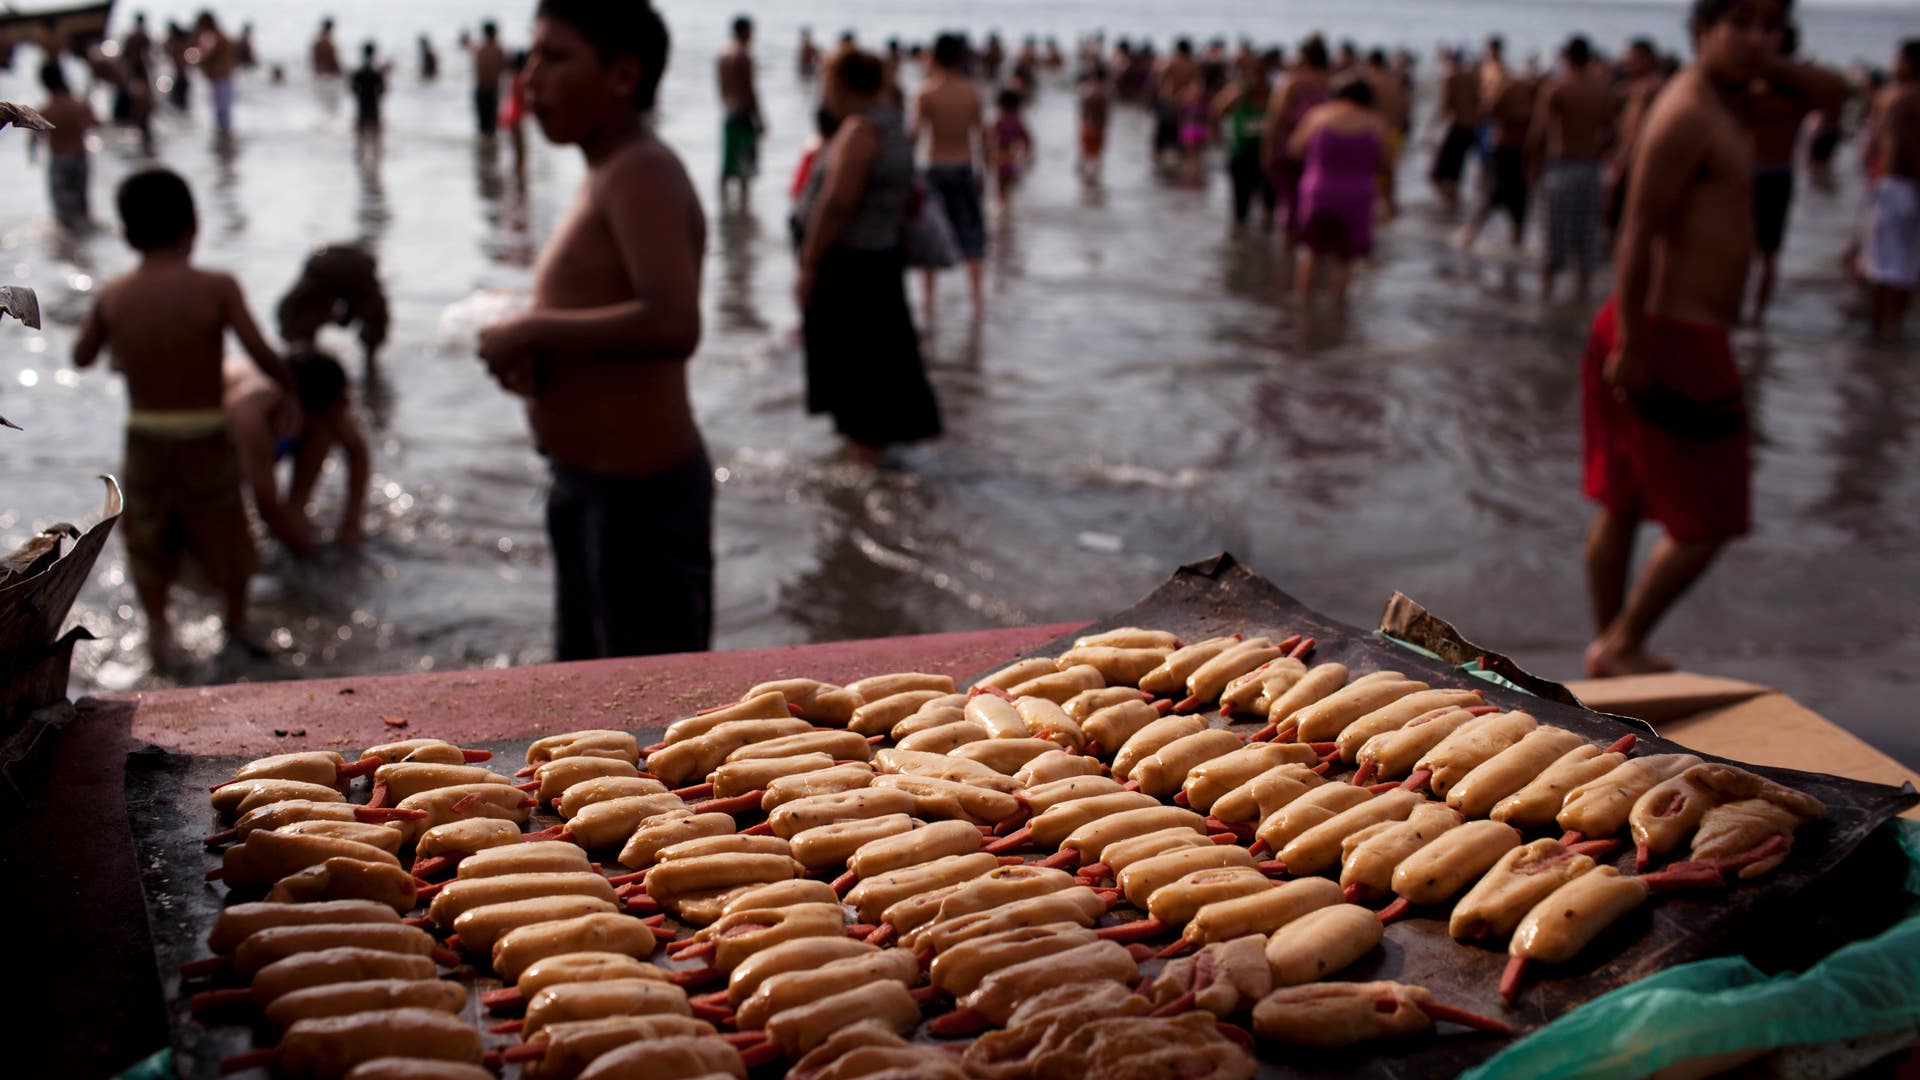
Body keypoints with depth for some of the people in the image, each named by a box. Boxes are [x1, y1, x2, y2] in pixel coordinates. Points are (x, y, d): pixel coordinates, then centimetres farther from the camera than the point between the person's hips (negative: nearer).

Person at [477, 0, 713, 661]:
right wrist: (537, 348, 2)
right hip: (587, 485, 11)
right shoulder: (606, 178, 12)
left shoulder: (641, 174, -18)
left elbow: (672, 323, -34)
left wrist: (533, 332, -23)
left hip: (639, 490, -11)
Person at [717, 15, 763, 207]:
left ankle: (723, 203, 9)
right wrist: (759, 119, -10)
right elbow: (749, 90, -14)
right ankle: (743, 203, -6)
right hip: (743, 113, -8)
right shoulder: (743, 55, -13)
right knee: (746, 164, -4)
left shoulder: (722, 56, 11)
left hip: (727, 113, 8)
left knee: (727, 164, 10)